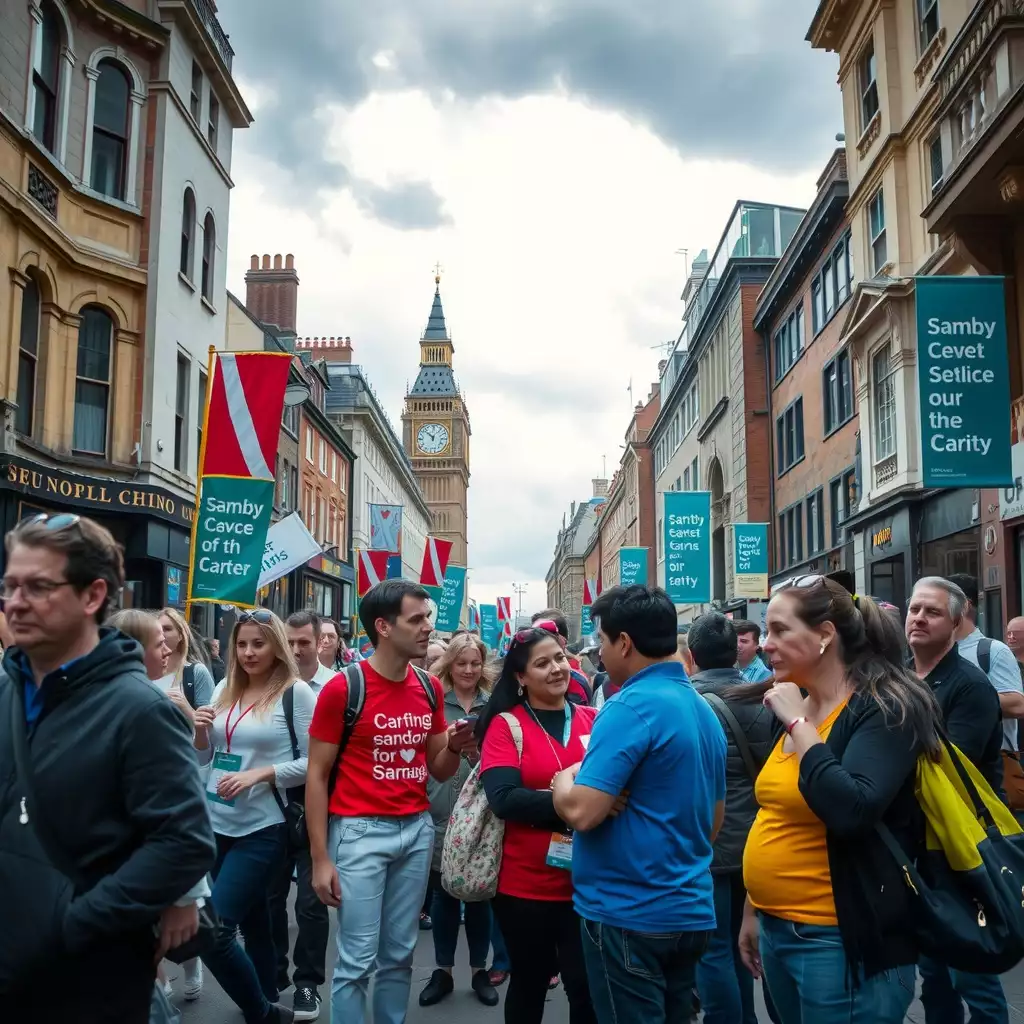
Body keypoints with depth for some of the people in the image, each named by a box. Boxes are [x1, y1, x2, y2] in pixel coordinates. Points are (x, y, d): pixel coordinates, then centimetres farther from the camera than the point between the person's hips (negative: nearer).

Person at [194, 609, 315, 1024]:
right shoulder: (224, 690, 7)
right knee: (253, 924, 20)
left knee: (211, 931, -11)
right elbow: (205, 758, 14)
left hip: (261, 829, -6)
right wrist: (200, 732, -6)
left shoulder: (296, 692, -10)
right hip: (216, 823, 6)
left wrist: (259, 774, -20)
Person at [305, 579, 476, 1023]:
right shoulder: (343, 688, -12)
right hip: (361, 831, -5)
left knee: (400, 955, 15)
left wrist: (455, 746, -11)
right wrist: (320, 858, -10)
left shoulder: (430, 688, 4)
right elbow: (316, 776, -8)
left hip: (418, 829, 5)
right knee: (357, 960, 2)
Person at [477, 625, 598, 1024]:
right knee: (529, 982, 15)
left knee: (589, 986, 5)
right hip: (525, 883, -2)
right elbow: (503, 798, -18)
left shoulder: (593, 719, 4)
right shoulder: (506, 725, -5)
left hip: (588, 882, 2)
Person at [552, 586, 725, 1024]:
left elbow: (581, 811, -24)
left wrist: (565, 777, -5)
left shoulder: (631, 707, -19)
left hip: (629, 914, -8)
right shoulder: (704, 710, 9)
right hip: (690, 910, 8)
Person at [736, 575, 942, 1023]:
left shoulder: (884, 708, -14)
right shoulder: (793, 708, 8)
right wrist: (754, 911, 19)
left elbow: (851, 810, -30)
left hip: (841, 940, -7)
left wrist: (798, 723, -22)